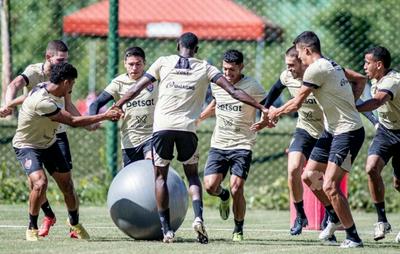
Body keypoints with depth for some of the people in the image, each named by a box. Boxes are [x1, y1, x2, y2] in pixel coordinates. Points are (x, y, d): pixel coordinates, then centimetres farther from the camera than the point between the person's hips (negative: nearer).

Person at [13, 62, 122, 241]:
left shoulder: (52, 91, -7)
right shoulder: (42, 102, -34)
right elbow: (73, 122, -29)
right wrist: (105, 116, -24)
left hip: (49, 143, 8)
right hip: (27, 146, -8)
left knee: (67, 185, 7)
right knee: (40, 183, -28)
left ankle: (74, 223, 34)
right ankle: (32, 229, -9)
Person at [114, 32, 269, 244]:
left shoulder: (163, 62, 9)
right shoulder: (204, 68, 9)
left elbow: (136, 89, 8)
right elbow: (233, 91, 1)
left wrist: (115, 107, 20)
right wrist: (262, 108, 2)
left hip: (162, 126, 0)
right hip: (187, 128, 0)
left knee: (160, 175, 12)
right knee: (192, 174, 15)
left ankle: (166, 229, 5)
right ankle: (198, 217, -10)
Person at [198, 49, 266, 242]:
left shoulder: (251, 86, -7)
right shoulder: (216, 84, 8)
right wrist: (199, 117, 31)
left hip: (242, 145, -4)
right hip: (218, 144, 4)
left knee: (236, 188, -14)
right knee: (210, 185, -11)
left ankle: (238, 230, 6)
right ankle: (223, 196, 27)